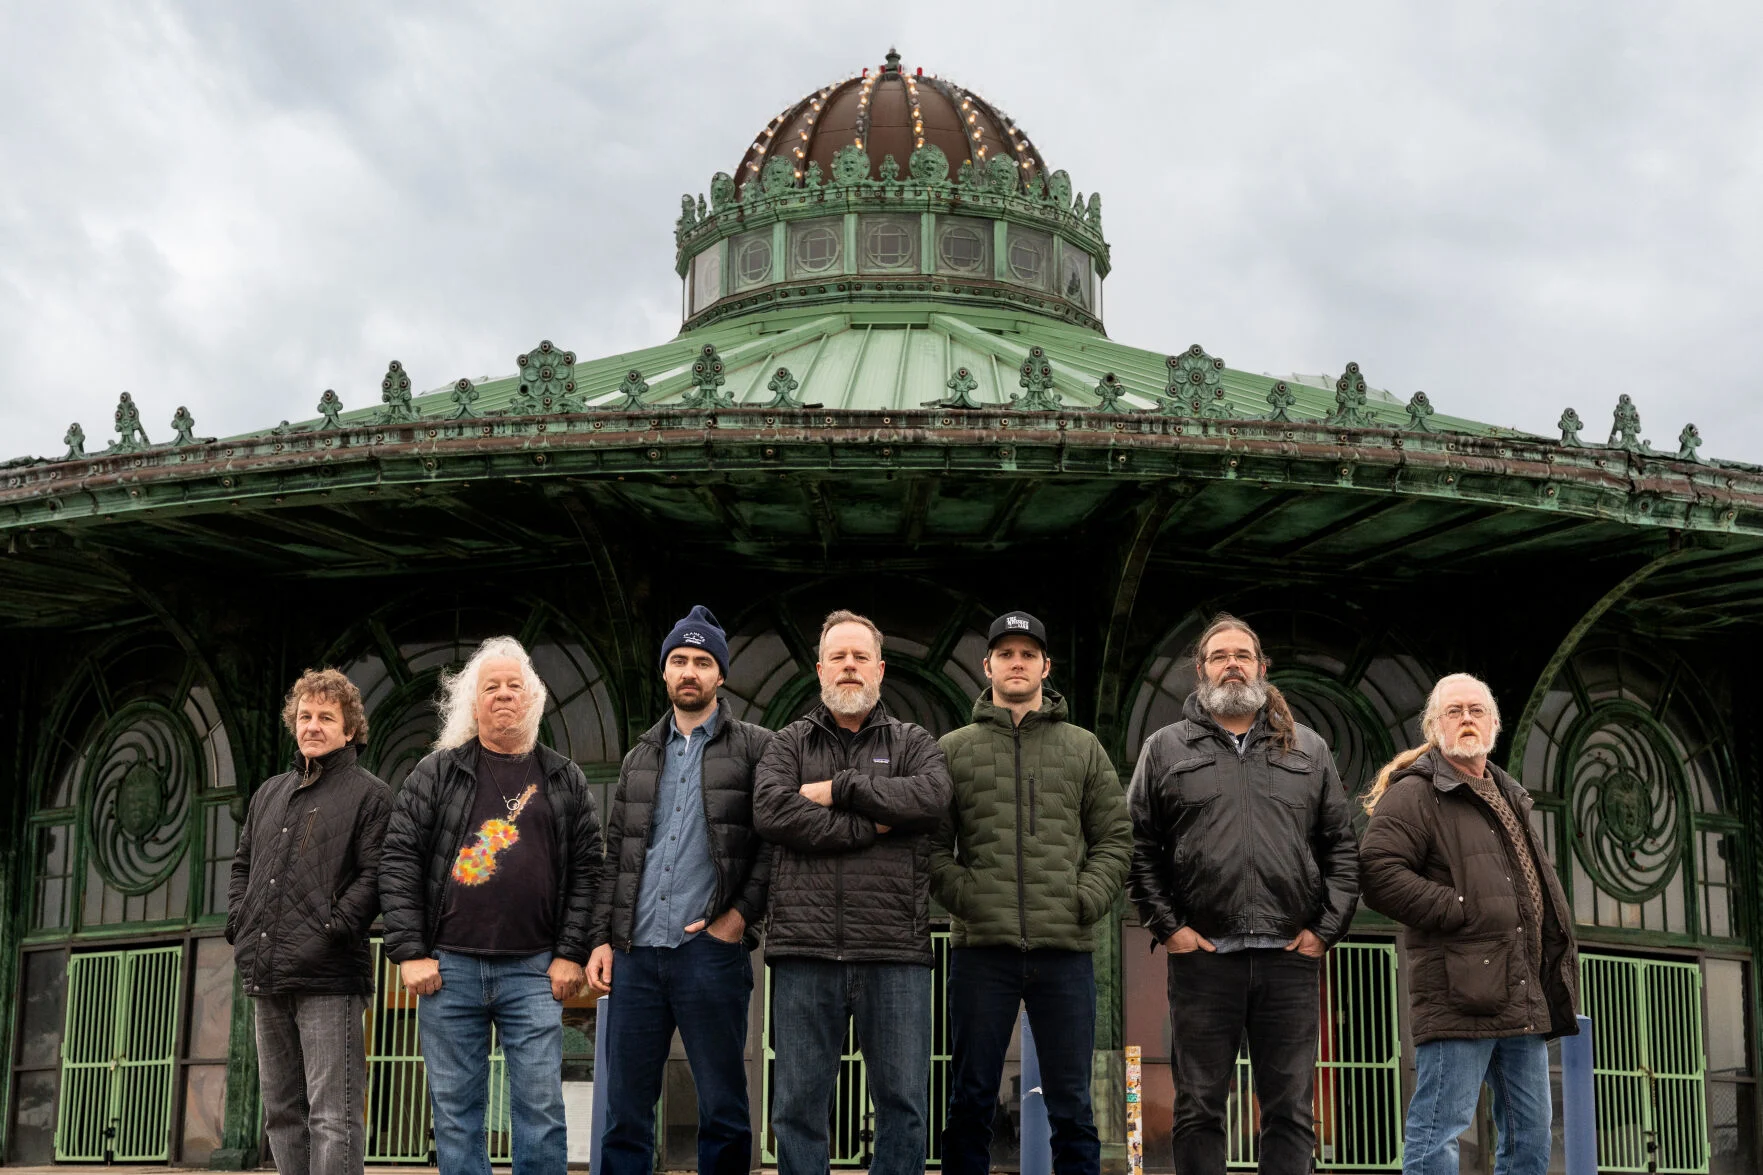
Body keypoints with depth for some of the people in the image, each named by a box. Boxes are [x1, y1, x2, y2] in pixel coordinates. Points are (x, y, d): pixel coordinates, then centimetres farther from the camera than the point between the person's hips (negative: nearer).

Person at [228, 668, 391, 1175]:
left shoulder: (369, 795, -1)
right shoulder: (269, 793, 21)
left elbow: (375, 876, -9)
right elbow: (243, 864, 27)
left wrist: (333, 929, -17)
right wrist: (240, 924, 11)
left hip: (328, 980, -7)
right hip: (267, 980, 8)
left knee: (333, 1115, -8)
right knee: (281, 1110, 12)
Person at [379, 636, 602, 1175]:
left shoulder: (564, 779, 10)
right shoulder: (436, 774, 7)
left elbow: (586, 868, 7)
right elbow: (399, 862, 2)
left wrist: (571, 954, -2)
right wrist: (410, 952, -5)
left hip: (532, 970, 0)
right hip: (448, 968, 0)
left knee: (541, 1110, -2)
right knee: (455, 1112, 4)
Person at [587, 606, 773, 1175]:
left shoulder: (755, 748, 4)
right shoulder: (640, 758, 18)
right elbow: (614, 856, 18)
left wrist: (740, 915, -12)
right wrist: (602, 938, 8)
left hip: (711, 953, -4)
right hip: (635, 957, 4)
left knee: (723, 1112, 0)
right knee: (625, 1112, 6)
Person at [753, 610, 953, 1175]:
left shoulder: (913, 743, 14)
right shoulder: (788, 744, 13)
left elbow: (932, 796, -9)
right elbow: (771, 813, -7)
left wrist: (838, 788, -8)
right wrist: (872, 826, -9)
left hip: (894, 950, 0)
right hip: (806, 947, 0)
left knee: (904, 1104, 2)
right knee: (799, 1106, 3)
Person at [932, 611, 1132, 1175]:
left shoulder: (1083, 748, 13)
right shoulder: (953, 750, 9)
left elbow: (1115, 838, 10)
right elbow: (933, 843, 4)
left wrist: (1086, 900, -4)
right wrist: (963, 896, -10)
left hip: (1065, 949, 1)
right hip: (981, 948, -1)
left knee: (1071, 1106, 4)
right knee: (971, 1102, 5)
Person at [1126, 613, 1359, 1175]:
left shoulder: (1308, 750, 14)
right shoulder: (1166, 749, 9)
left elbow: (1341, 846, 11)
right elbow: (1138, 848, 5)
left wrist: (1326, 929, 1)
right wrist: (1166, 926, -4)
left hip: (1291, 958, 2)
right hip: (1203, 956, -1)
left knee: (1290, 1111, 4)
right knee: (1199, 1109, 3)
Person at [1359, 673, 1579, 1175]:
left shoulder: (1509, 798, 23)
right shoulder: (1414, 794, -4)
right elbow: (1377, 874, -18)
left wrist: (1554, 978, 18)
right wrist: (1462, 912, -18)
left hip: (1523, 998, 9)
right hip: (1460, 997, -9)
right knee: (1439, 1133, -9)